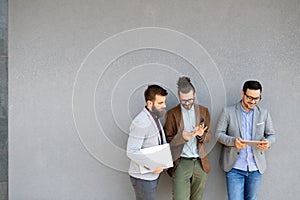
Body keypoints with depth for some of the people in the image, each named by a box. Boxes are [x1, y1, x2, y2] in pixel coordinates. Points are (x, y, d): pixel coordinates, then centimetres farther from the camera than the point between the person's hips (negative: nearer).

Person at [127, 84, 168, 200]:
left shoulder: (154, 118, 7)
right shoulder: (140, 123, -23)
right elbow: (132, 152, -26)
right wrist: (152, 166, -24)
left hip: (153, 174, 9)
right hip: (142, 177, -9)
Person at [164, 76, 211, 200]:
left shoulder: (203, 111, 8)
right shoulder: (172, 114, -2)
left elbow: (208, 136, 10)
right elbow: (168, 140, -2)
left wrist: (201, 135, -13)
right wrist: (182, 137, -21)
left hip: (200, 162, 3)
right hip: (181, 163, -3)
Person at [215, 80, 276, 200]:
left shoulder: (264, 114, 6)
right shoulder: (228, 112, -1)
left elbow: (271, 135, 11)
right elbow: (218, 134, -2)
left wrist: (268, 142, -14)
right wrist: (233, 141, -23)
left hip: (255, 168, 3)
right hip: (234, 167, -2)